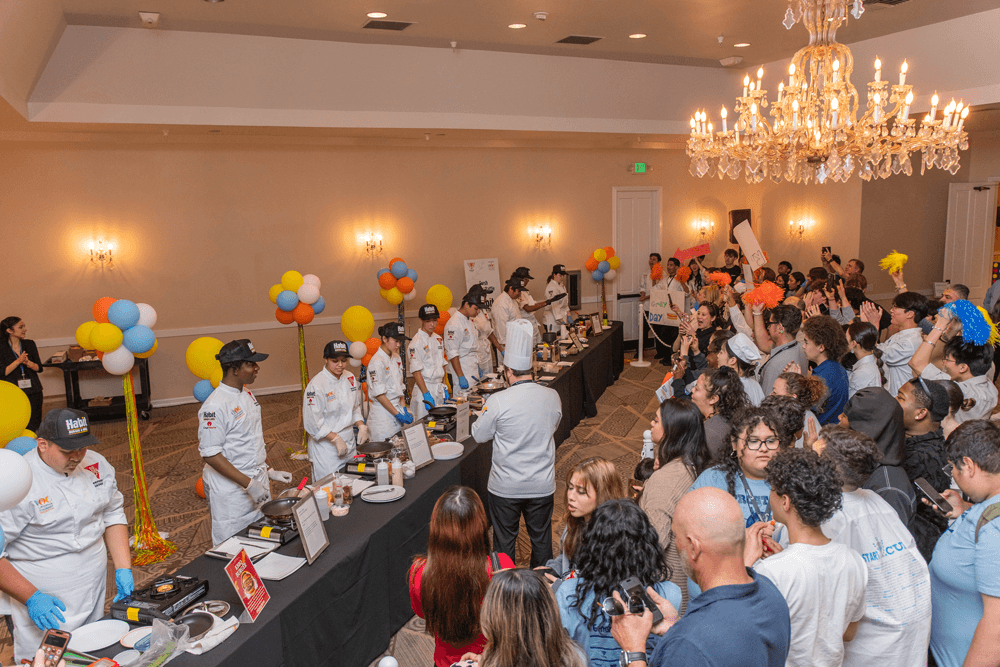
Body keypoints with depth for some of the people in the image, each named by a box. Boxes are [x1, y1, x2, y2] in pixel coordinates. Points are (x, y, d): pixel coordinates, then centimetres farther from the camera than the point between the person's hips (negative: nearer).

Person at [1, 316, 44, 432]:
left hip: (33, 392, 3)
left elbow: (39, 368, 5)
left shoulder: (30, 344, 6)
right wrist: (18, 361, -19)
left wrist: (28, 363, -15)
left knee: (33, 428, 3)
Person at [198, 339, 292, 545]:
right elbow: (210, 455, -21)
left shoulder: (247, 395, 7)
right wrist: (248, 484, -22)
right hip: (231, 492, -8)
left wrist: (269, 472, 15)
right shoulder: (215, 406, -20)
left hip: (257, 483, 8)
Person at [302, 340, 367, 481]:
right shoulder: (317, 385, -16)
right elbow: (313, 422, -16)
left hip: (349, 443, 6)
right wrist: (336, 439, -18)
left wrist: (362, 427, 0)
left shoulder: (350, 379, 4)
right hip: (326, 446, -6)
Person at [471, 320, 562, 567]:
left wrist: (485, 411, 11)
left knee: (504, 540, 15)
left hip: (506, 487, -3)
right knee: (541, 539, 20)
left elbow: (479, 435, -6)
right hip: (542, 485, 3)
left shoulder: (498, 401, -20)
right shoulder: (552, 396, -8)